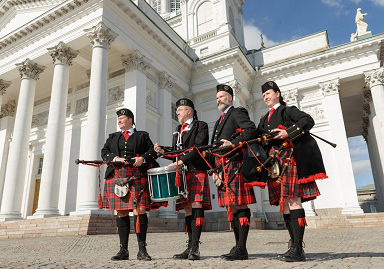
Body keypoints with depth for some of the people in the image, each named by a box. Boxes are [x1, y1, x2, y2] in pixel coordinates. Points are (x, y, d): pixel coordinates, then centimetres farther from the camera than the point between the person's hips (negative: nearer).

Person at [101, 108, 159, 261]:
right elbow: (104, 152, 12)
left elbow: (152, 151, 6)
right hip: (117, 177, 3)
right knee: (121, 212, 3)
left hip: (136, 176, -3)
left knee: (139, 210, -10)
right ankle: (123, 250, 11)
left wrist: (143, 158, -13)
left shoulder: (142, 136, 15)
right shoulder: (113, 137, 24)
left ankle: (142, 250, -1)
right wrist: (115, 158, -8)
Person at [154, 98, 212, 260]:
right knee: (187, 208, 5)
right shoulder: (178, 130, 25)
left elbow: (199, 148, -11)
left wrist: (181, 161, -17)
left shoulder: (201, 126, 3)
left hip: (197, 171, -7)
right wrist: (163, 152, 5)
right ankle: (190, 246, 10)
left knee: (196, 205, -13)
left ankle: (195, 247, -12)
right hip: (182, 173, 7)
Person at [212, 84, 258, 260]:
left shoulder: (238, 113, 0)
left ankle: (242, 249, -3)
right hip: (223, 167, 9)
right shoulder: (220, 120, 26)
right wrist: (216, 168, 16)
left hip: (234, 165, -9)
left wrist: (233, 143, -22)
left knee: (240, 205, -7)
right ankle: (238, 246, 16)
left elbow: (252, 130, -16)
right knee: (231, 206, 9)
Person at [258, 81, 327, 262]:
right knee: (284, 203, 5)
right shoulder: (265, 120, 25)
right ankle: (294, 245, 11)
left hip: (290, 159, -7)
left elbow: (308, 120, -10)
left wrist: (288, 133, -21)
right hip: (275, 163, 7)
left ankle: (298, 249, -11)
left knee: (293, 200, -12)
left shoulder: (287, 110, 5)